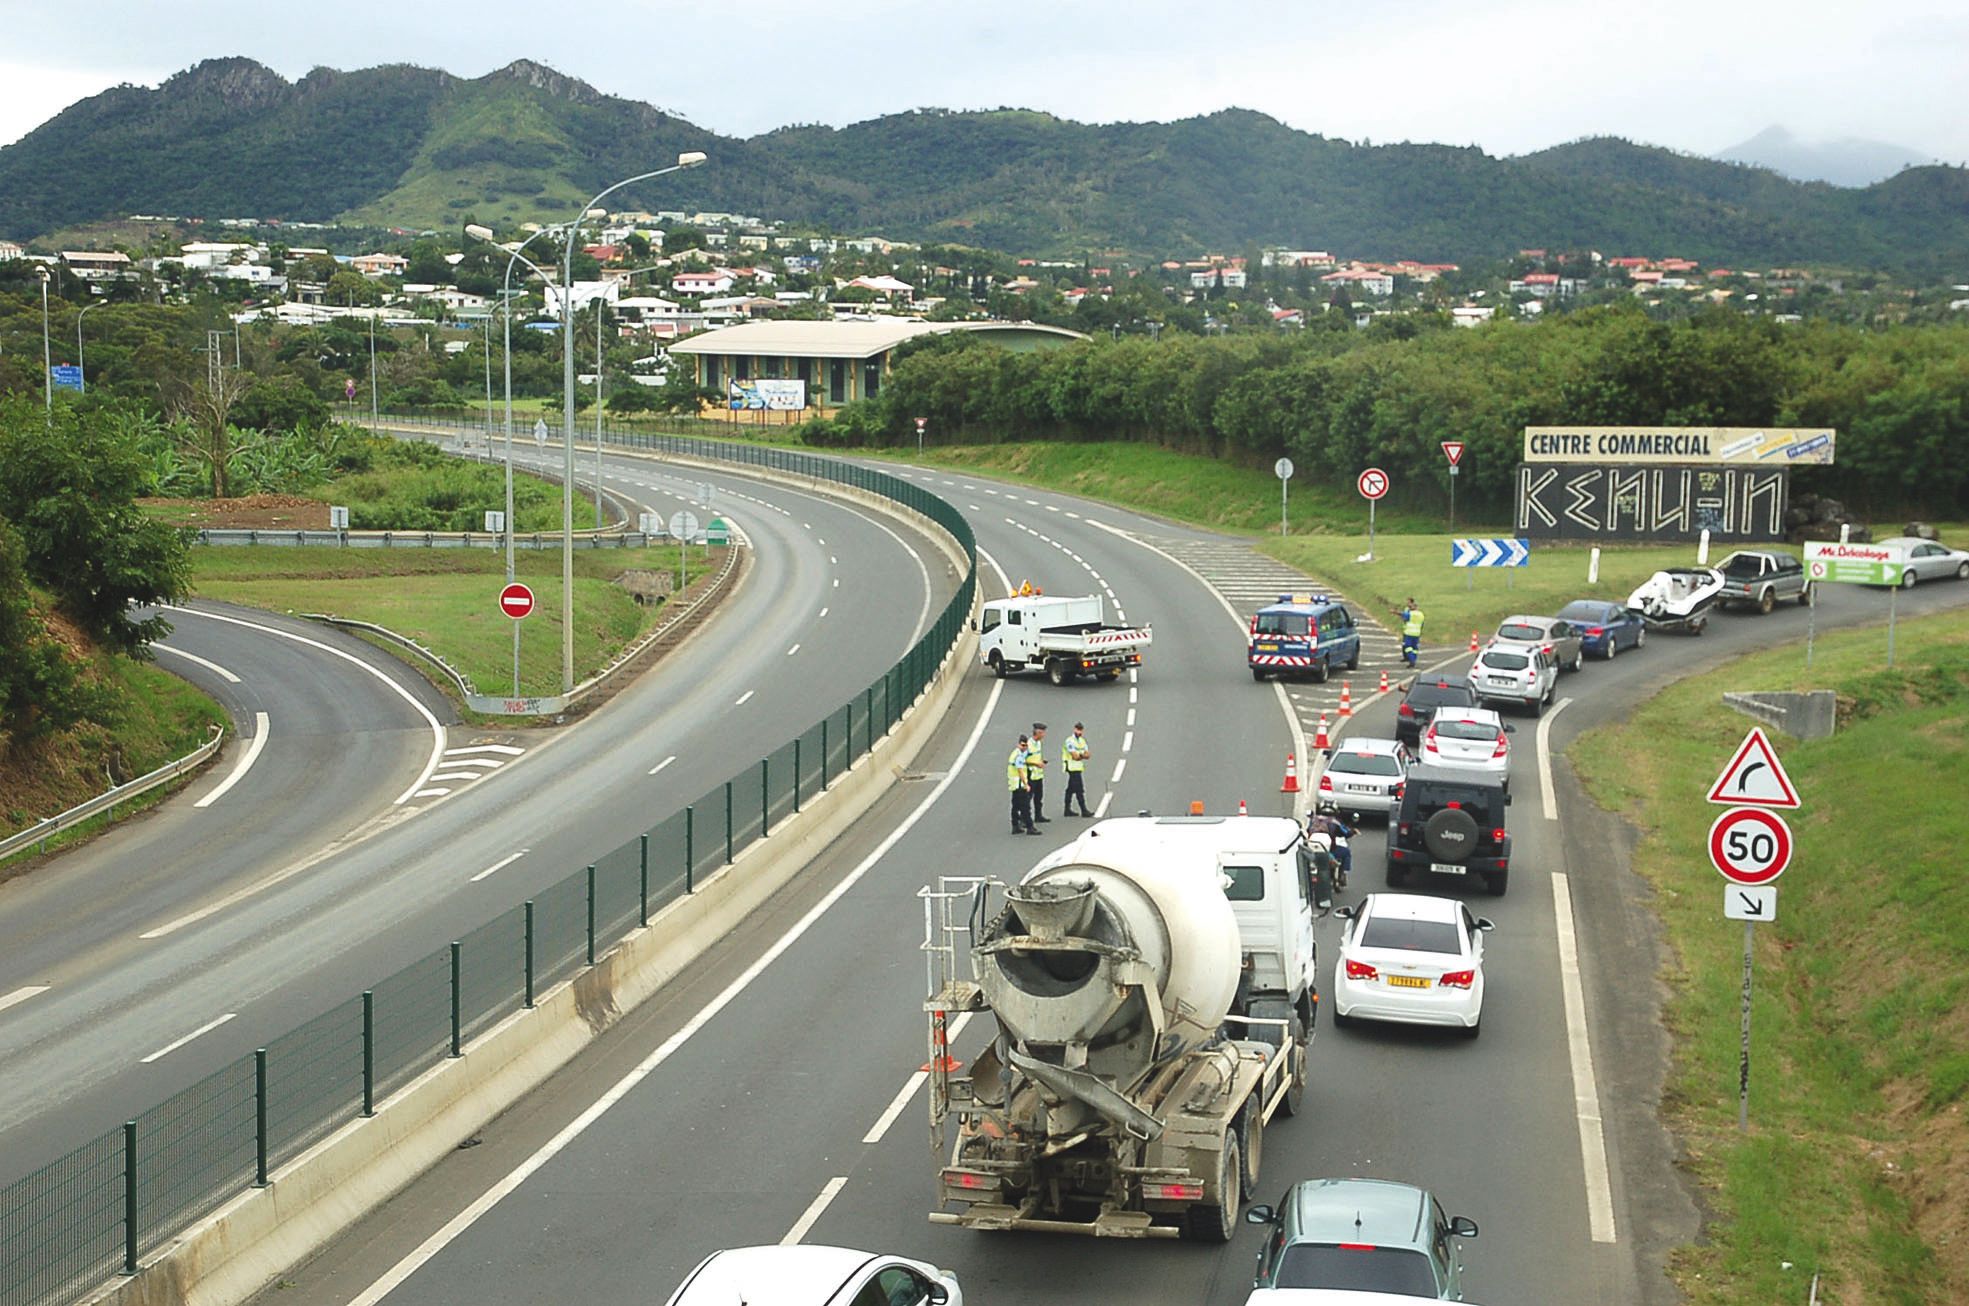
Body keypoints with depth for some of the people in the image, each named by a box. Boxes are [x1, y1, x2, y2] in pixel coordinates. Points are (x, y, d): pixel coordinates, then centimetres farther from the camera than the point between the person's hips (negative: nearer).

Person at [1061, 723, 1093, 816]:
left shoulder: (1082, 741, 14)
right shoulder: (1070, 741, -12)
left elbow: (1087, 755, 7)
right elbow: (1075, 756, -19)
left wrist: (1079, 755, -13)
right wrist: (1082, 755, -2)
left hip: (1079, 767, 9)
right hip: (1072, 767, -9)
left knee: (1071, 789, 13)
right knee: (1079, 789, -11)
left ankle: (1067, 809, 18)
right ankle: (1084, 810, -12)